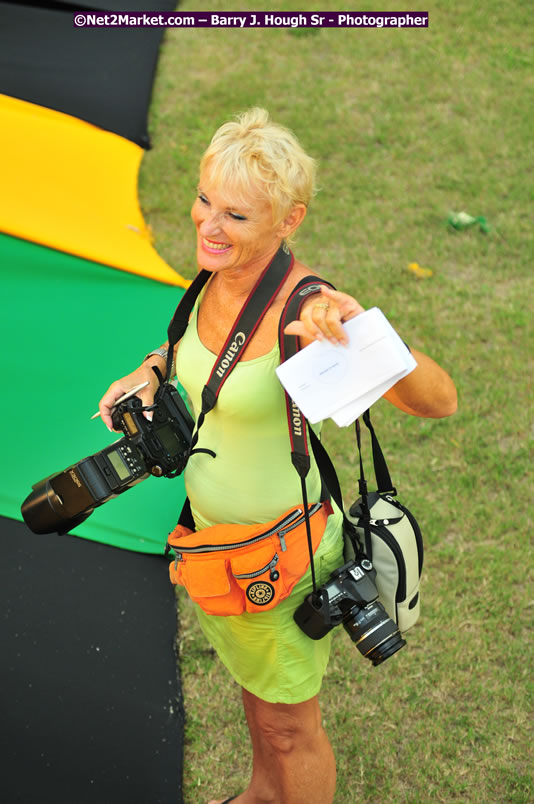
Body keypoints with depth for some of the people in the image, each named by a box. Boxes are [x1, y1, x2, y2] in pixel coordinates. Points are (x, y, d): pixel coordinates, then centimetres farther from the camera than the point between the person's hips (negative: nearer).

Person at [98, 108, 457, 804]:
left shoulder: (306, 307, -31)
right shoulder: (221, 272, -9)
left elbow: (440, 401, -37)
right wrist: (151, 370, -2)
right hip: (212, 525, 8)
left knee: (288, 724, 16)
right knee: (249, 675, 32)